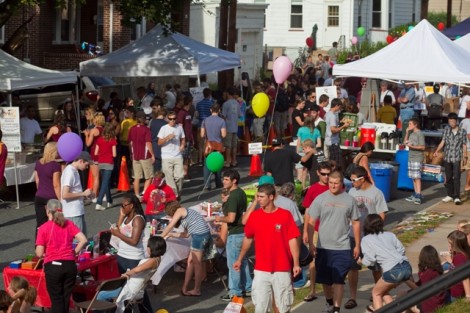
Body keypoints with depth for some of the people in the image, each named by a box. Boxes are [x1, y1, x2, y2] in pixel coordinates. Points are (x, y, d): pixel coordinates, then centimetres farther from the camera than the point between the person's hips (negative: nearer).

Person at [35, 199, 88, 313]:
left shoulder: (43, 228, -3)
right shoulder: (69, 224, 6)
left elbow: (39, 253, -6)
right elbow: (83, 240, -5)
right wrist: (74, 252, 8)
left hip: (52, 266, -3)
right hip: (69, 265, 3)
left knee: (57, 300, 3)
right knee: (66, 298, 12)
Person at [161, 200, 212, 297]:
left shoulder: (180, 210, 2)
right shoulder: (187, 213, 26)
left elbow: (169, 227, 2)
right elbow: (186, 234, 28)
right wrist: (171, 235, 37)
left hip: (199, 235, -9)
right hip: (206, 235, 9)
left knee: (197, 263, -1)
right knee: (190, 261, 13)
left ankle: (197, 290, 6)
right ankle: (185, 288, 17)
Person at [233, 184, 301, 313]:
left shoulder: (285, 215, -8)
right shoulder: (254, 216, 1)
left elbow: (292, 240, -7)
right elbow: (248, 238, 14)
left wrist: (296, 264, -12)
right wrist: (240, 259, 16)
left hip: (282, 269, -2)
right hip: (261, 270, 2)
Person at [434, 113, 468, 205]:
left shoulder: (462, 132, 1)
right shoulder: (447, 130, 5)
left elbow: (464, 145, 5)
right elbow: (442, 142, -1)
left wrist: (465, 157, 4)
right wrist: (437, 151, -15)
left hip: (457, 158, -3)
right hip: (447, 158, 3)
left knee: (456, 177, -10)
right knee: (448, 177, 10)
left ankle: (457, 197, -11)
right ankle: (450, 195, 23)